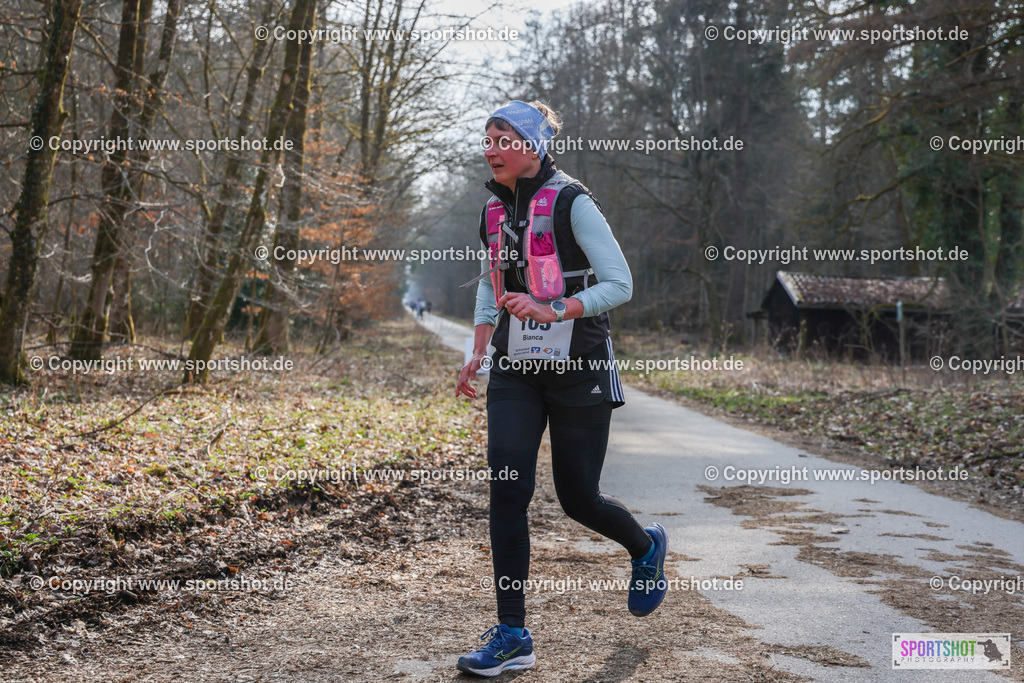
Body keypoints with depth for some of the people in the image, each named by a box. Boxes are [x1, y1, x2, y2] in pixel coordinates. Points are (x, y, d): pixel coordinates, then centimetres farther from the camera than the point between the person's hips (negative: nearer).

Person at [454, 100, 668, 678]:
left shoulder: (571, 202, -11)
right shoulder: (494, 211, 9)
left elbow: (620, 285, -14)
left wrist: (553, 311, -26)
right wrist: (479, 352, 15)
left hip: (578, 369, -5)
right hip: (515, 371, 5)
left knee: (578, 498, 4)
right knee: (508, 490, -7)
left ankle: (647, 548, 38)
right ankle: (513, 636, -1)